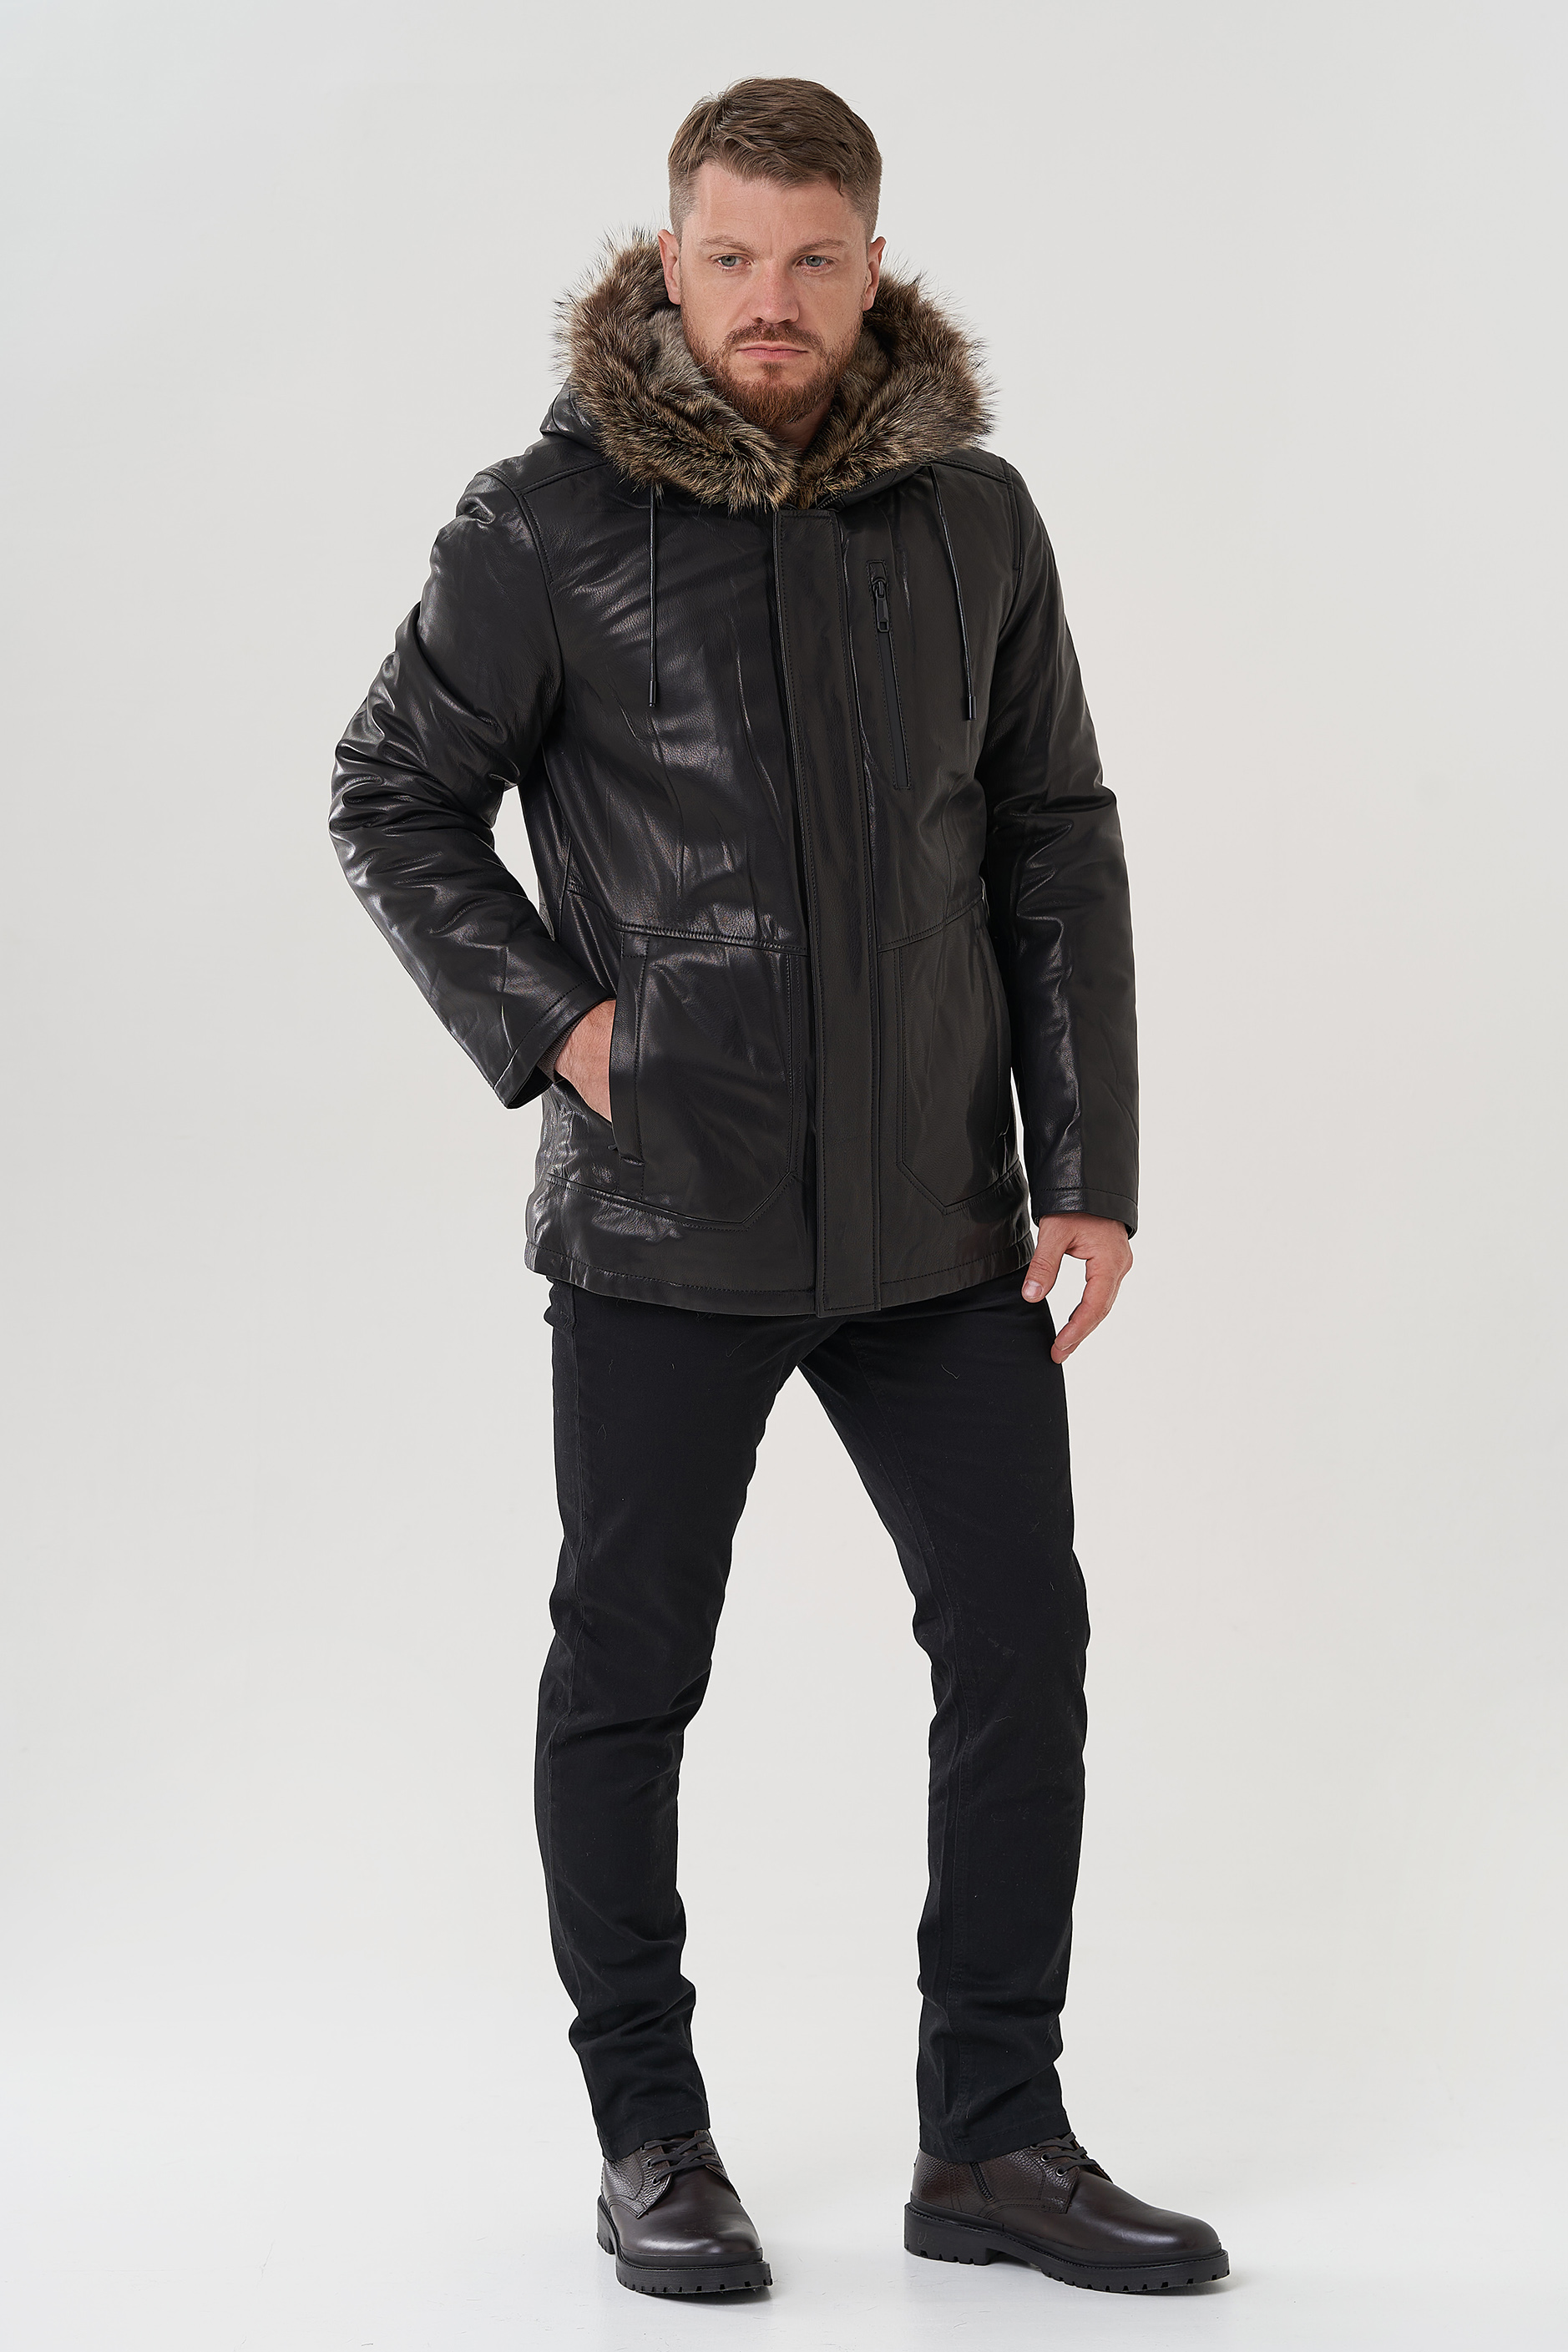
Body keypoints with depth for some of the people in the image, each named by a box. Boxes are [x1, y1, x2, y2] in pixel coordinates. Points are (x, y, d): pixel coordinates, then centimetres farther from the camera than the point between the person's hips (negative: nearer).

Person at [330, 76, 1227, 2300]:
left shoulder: (975, 518, 4)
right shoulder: (545, 526, -5)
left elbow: (1057, 849, 7)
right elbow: (393, 802, 3)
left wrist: (1092, 1171, 1)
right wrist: (547, 1023, -9)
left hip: (935, 1217, 3)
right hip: (665, 1219, -3)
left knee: (1022, 1635, 3)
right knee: (629, 1673, 7)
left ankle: (995, 2136, 16)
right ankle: (651, 2136, 23)